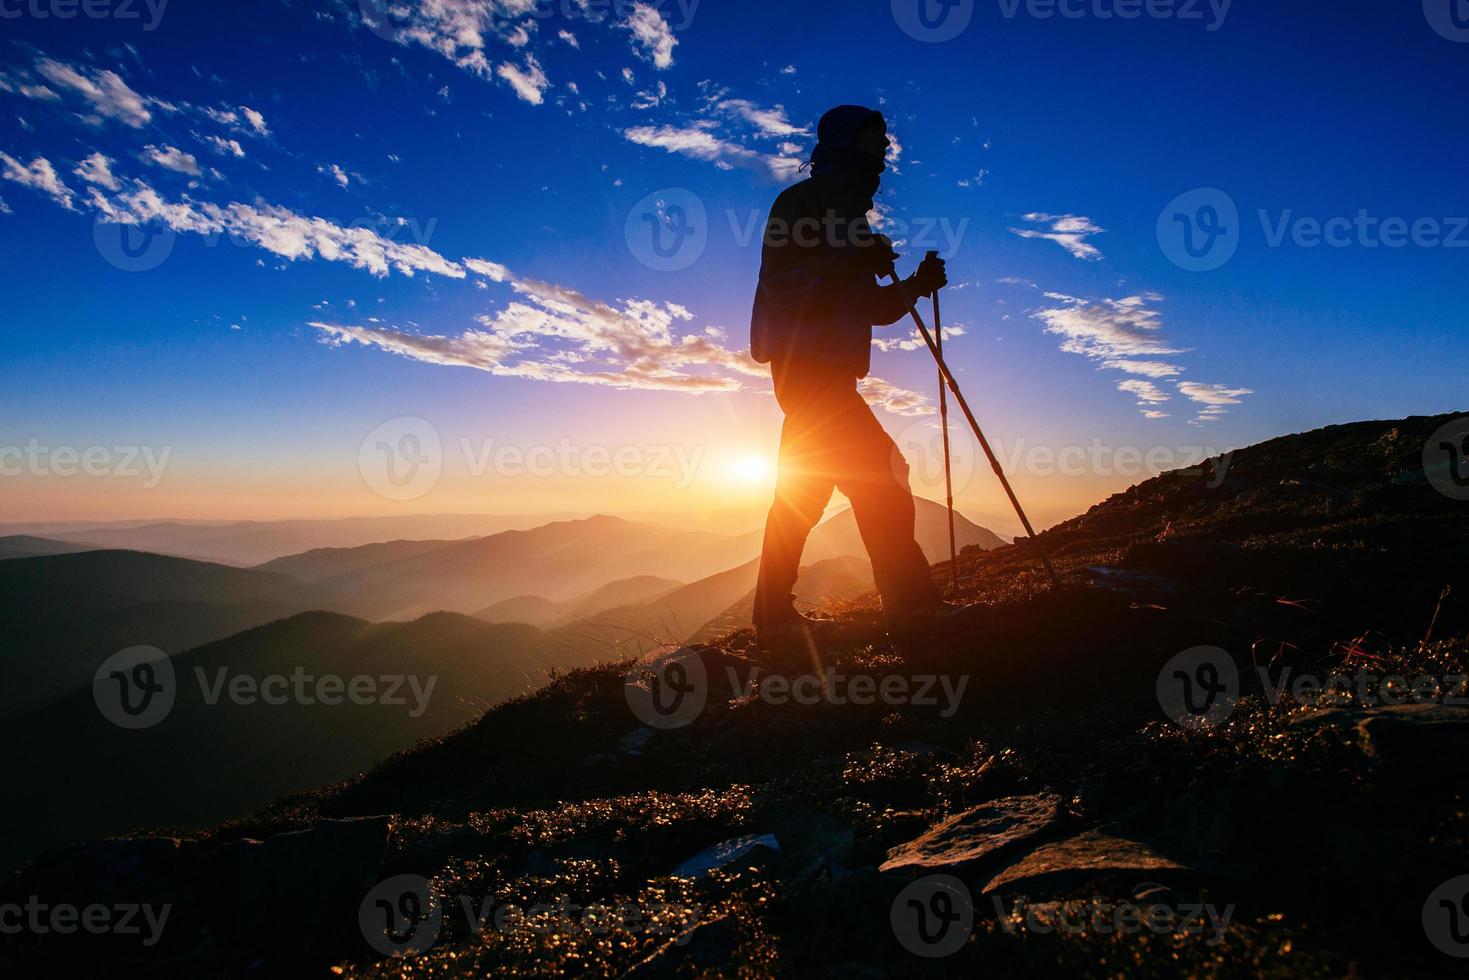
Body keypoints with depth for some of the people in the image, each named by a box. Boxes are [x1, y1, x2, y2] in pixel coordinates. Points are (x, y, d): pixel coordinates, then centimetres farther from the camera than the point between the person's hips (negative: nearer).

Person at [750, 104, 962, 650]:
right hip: (806, 364, -9)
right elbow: (780, 285, -15)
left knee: (803, 485, 8)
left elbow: (871, 308, 21)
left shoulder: (850, 218, 24)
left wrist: (914, 287, 4)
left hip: (827, 372, 10)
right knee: (876, 473, -14)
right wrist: (849, 265, -23)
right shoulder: (799, 204, -2)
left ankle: (775, 615, 14)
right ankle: (910, 603, -12)